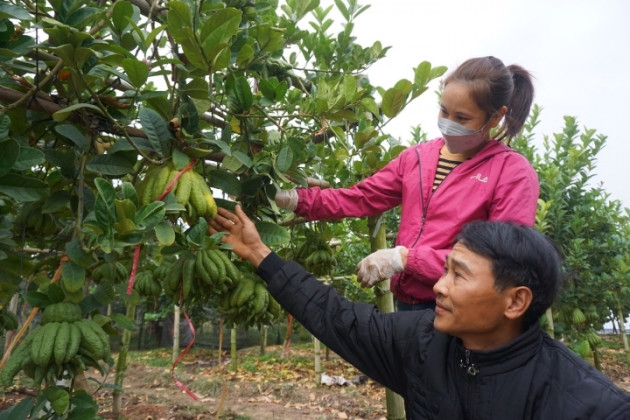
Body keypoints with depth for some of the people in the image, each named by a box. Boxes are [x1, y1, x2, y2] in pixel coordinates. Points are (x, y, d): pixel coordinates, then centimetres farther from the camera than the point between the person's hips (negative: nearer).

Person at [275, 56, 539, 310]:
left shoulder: (514, 174, -9)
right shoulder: (417, 157, 6)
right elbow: (360, 199, 5)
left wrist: (406, 258, -22)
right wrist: (295, 199, -9)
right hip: (406, 304, 5)